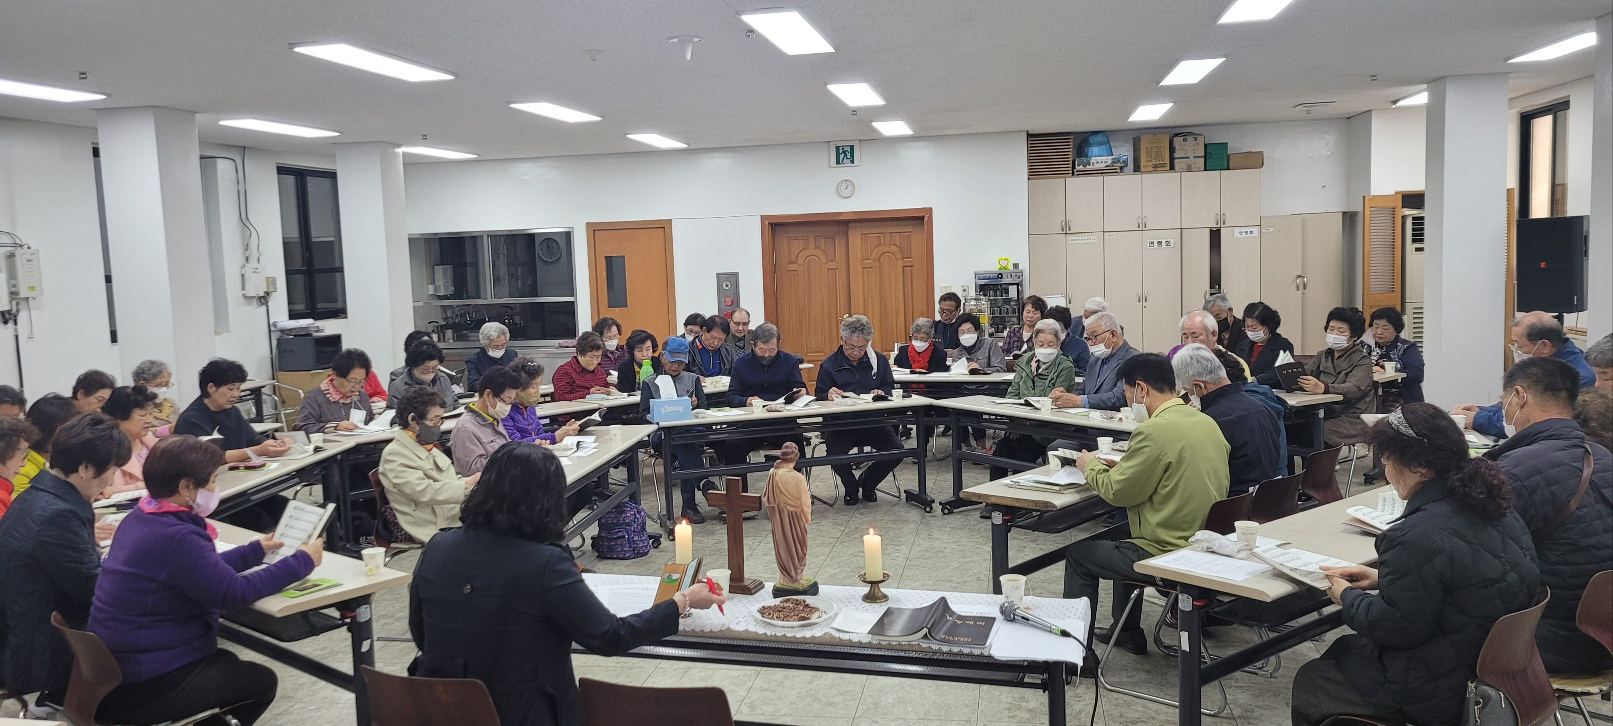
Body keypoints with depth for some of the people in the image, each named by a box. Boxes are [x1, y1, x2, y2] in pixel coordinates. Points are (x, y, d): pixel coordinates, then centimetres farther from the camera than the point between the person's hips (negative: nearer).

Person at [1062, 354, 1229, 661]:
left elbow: (1118, 492, -15)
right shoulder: (1206, 422, 4)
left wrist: (1090, 466, 5)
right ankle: (1127, 631, 38)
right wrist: (1115, 465, 13)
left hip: (1169, 553, -9)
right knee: (1119, 533, 32)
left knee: (1077, 553, 9)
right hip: (1206, 542, 9)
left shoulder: (1154, 431, -23)